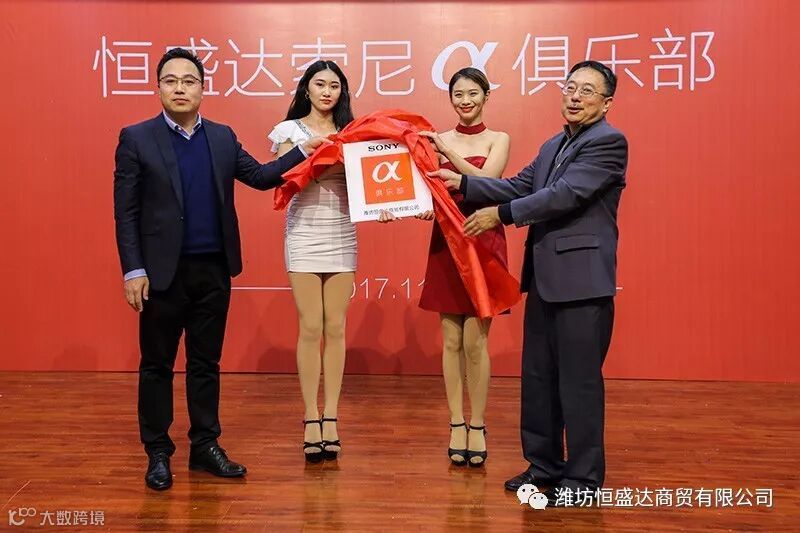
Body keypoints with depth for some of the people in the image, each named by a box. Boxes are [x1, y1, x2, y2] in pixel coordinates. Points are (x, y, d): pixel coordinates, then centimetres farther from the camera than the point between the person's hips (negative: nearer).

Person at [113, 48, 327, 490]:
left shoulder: (223, 137, 9)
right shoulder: (136, 138, -2)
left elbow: (259, 176, 12)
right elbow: (126, 212, -5)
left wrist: (302, 152, 1)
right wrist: (133, 270, -12)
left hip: (214, 270, 3)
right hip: (163, 271, -3)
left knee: (206, 363, 13)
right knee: (157, 364, 8)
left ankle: (205, 446, 25)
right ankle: (158, 453, 21)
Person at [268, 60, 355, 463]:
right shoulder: (290, 131, 5)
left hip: (341, 236, 2)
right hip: (304, 234, -2)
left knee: (335, 328, 3)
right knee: (310, 328, -3)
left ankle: (330, 418, 10)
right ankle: (311, 419, 6)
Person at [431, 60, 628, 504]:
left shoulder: (608, 142, -10)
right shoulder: (553, 145, 19)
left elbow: (565, 195, -18)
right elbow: (519, 186, 16)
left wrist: (501, 214, -13)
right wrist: (463, 184, 6)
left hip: (582, 280, -9)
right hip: (545, 278, 9)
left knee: (578, 380, -1)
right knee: (538, 377, 15)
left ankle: (583, 477, 13)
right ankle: (544, 464, 28)